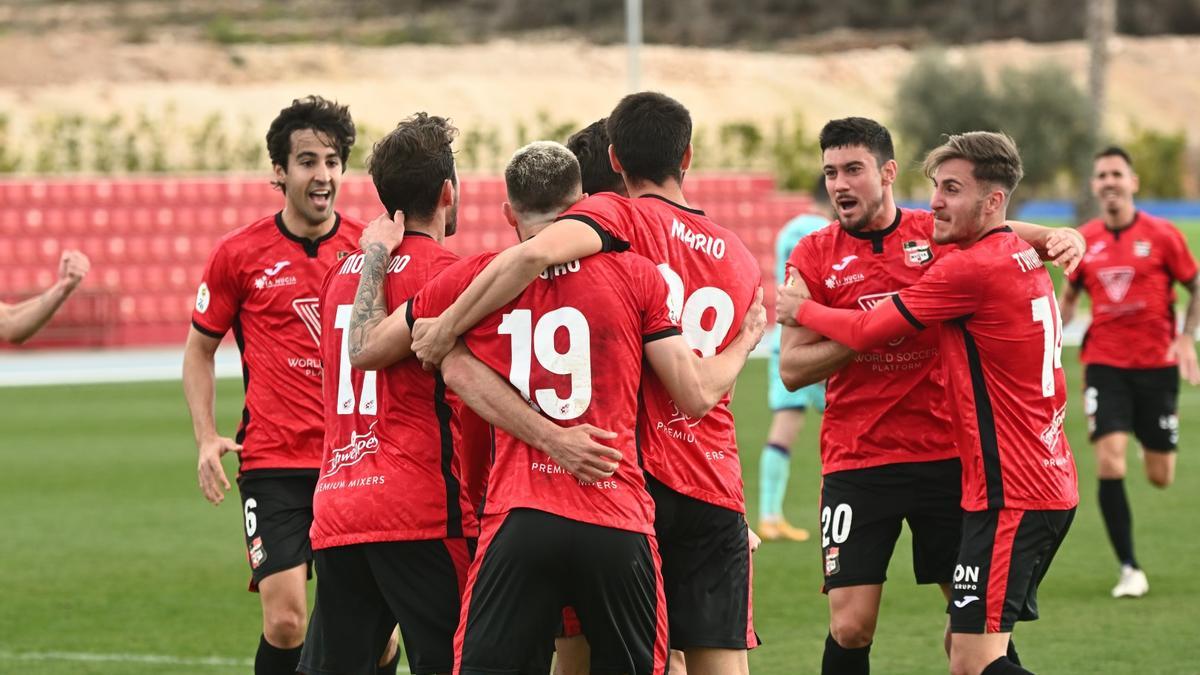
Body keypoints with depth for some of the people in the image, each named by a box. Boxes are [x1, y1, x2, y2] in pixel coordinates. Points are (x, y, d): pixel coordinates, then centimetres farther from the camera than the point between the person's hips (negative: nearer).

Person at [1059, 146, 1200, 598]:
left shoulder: (1161, 235, -5)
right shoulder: (1084, 240, 2)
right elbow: (1069, 297, 16)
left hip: (1157, 364, -1)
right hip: (1105, 365, 1)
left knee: (1161, 477, 5)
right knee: (1109, 465, -16)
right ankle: (1129, 569, -7)